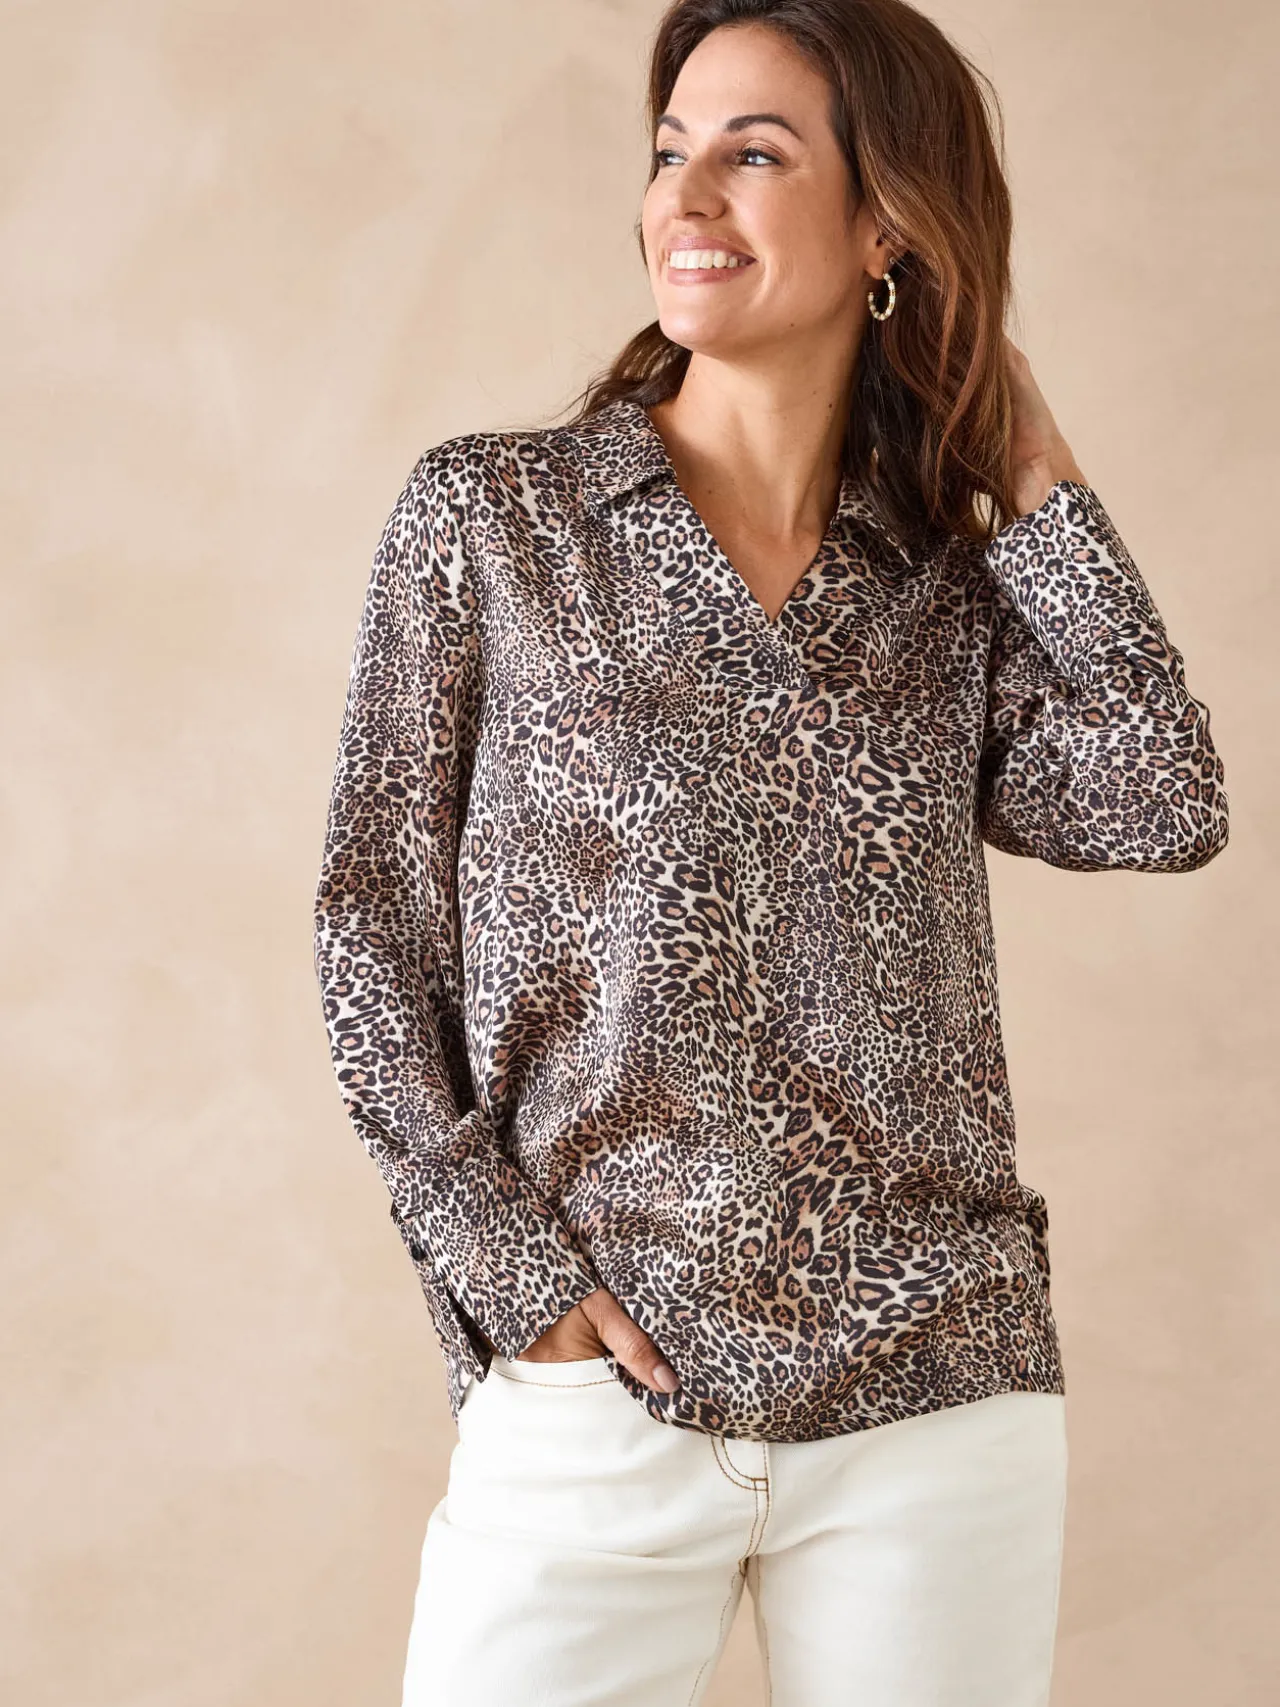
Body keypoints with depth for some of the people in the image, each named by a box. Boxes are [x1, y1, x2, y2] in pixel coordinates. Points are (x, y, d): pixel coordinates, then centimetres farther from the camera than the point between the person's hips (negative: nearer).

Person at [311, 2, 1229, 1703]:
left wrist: (1030, 470, 1)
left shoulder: (958, 584, 8)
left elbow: (1166, 810, -8)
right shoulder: (488, 515, 2)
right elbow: (376, 924, 1)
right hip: (599, 1380, -2)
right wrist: (508, 1269, -8)